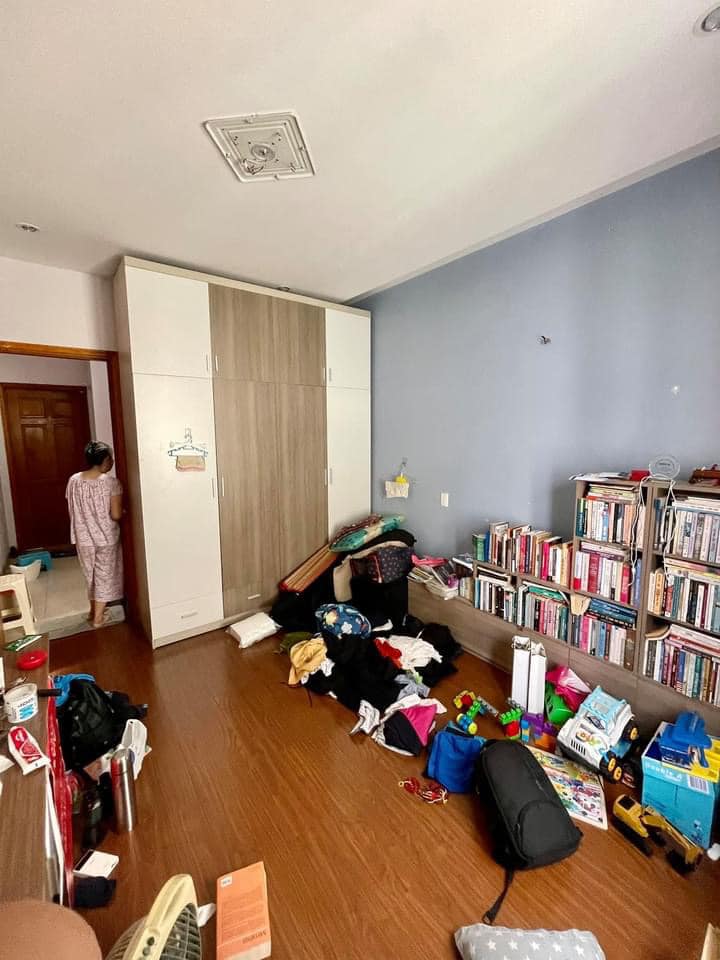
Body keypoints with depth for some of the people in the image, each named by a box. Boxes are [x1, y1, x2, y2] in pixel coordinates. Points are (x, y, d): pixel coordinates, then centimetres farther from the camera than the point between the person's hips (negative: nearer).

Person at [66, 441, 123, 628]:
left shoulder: (73, 480, -3)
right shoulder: (112, 482, -18)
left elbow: (72, 512, 6)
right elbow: (116, 515, -19)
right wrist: (123, 512, 4)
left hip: (83, 538, 5)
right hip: (106, 537, -5)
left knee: (91, 574, 22)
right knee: (104, 575, 11)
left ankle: (93, 610, 37)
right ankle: (98, 617, 20)